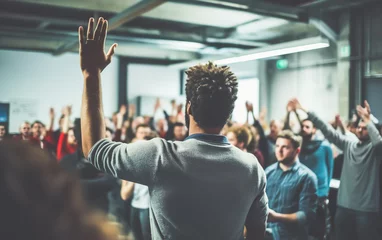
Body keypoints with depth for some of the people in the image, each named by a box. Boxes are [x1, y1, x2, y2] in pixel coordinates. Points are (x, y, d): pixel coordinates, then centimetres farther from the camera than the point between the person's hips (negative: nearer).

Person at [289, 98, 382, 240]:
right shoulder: (349, 144, 9)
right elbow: (328, 131, 4)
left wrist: (368, 120, -29)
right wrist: (305, 111, 0)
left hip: (367, 209, -5)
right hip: (344, 205, 5)